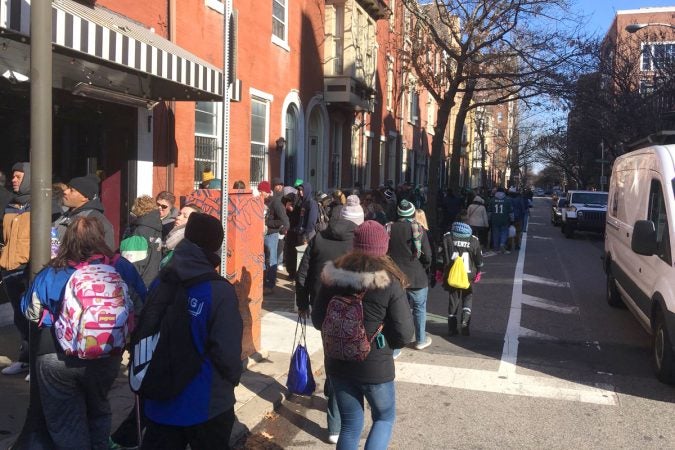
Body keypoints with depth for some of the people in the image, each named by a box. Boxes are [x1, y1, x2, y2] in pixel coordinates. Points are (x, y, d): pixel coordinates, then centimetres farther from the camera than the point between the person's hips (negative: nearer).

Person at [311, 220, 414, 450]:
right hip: (375, 367, -4)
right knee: (385, 418, 22)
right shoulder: (389, 283, -17)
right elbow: (404, 335, -14)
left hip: (338, 364, 4)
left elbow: (318, 321, 4)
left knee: (350, 424, 20)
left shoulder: (333, 276, -5)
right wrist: (383, 341, 6)